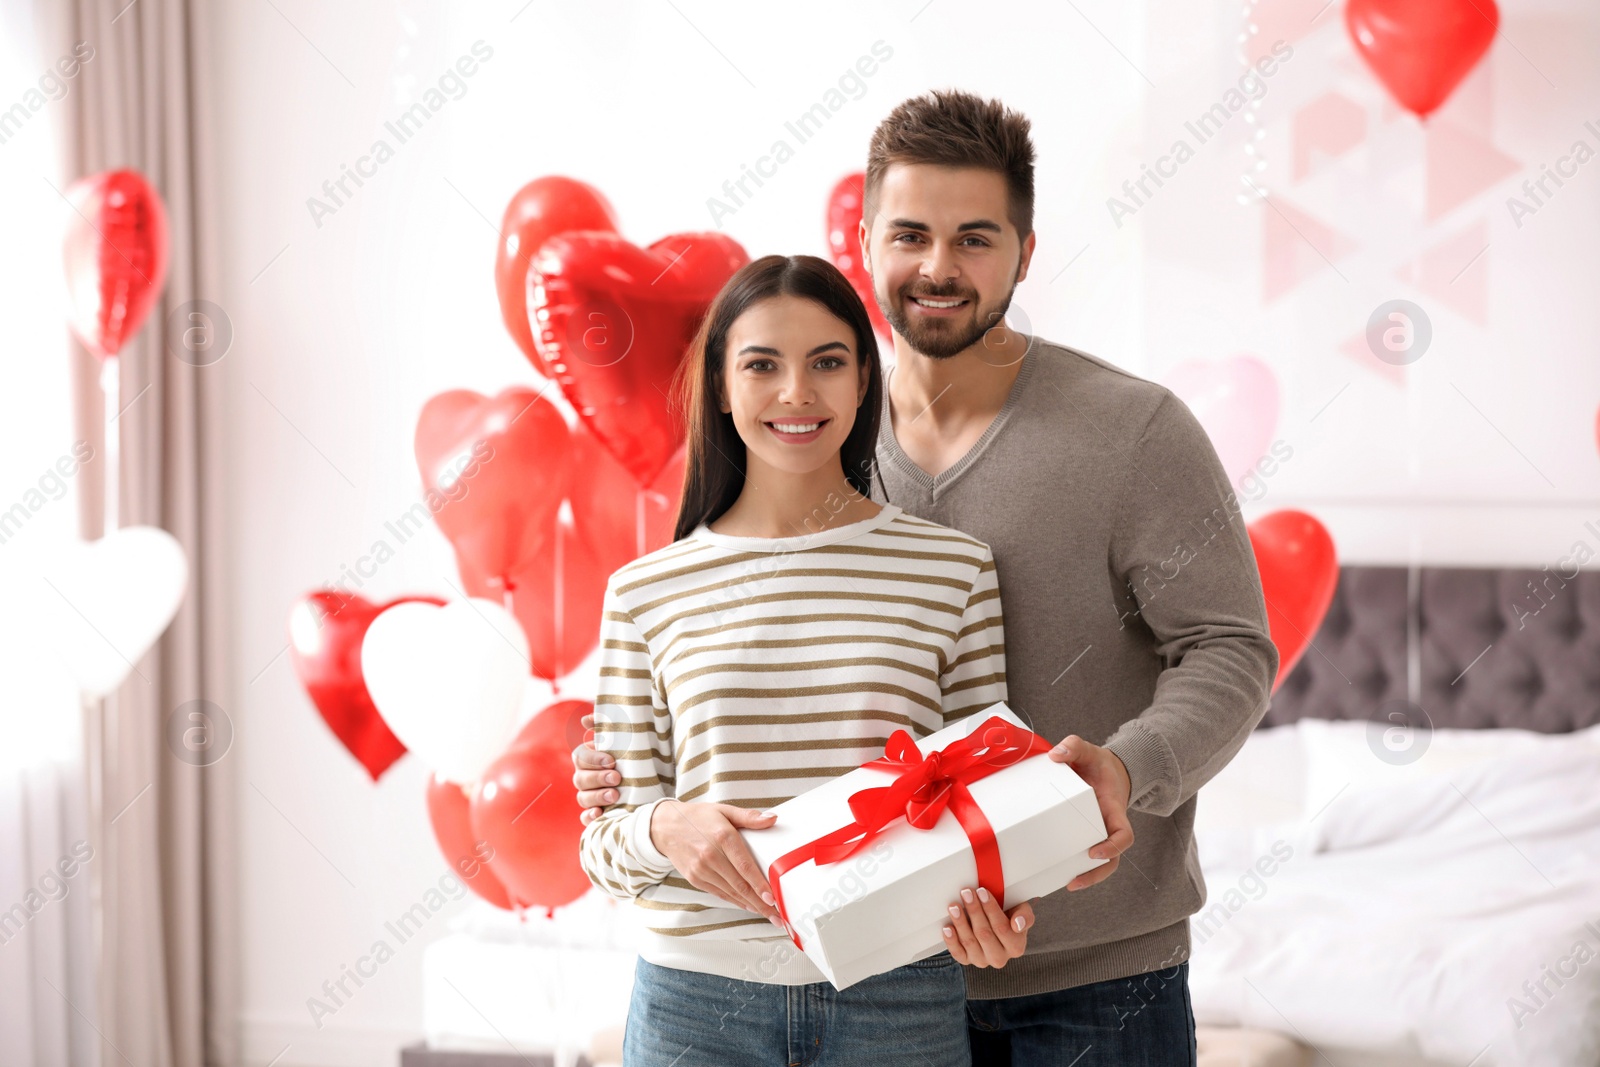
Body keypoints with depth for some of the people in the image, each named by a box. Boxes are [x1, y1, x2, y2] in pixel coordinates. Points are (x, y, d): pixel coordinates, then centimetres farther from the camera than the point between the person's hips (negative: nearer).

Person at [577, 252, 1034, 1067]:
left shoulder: (954, 571, 2)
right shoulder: (647, 594, 3)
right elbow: (604, 844, 6)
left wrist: (997, 915, -14)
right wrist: (664, 830, -16)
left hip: (898, 999, 0)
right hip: (695, 1000, 0)